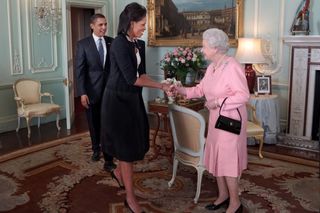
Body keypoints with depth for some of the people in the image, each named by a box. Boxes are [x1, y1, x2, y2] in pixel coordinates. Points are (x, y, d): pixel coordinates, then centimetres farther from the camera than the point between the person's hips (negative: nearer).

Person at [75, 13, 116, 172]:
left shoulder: (112, 42, 3)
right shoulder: (83, 44, -3)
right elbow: (80, 70, -6)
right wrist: (82, 93, -13)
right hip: (92, 90, 0)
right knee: (94, 123, 16)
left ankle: (109, 159, 4)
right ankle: (96, 148, 40)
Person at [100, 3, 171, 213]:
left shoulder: (140, 44, 7)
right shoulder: (119, 44, -18)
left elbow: (142, 74, 7)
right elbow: (132, 78, -22)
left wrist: (161, 86, -9)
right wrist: (161, 85, -17)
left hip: (133, 99, 8)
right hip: (118, 100, -8)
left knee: (136, 142, 15)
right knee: (127, 146, 0)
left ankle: (118, 172, 43)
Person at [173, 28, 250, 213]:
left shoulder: (232, 67, -21)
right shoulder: (211, 67, 7)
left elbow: (244, 95, -23)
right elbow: (201, 89, 11)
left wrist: (218, 102, -23)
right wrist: (182, 90, -1)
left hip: (231, 120, -9)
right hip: (216, 118, 9)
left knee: (227, 159, -1)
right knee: (216, 157, 14)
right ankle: (223, 195, 31)